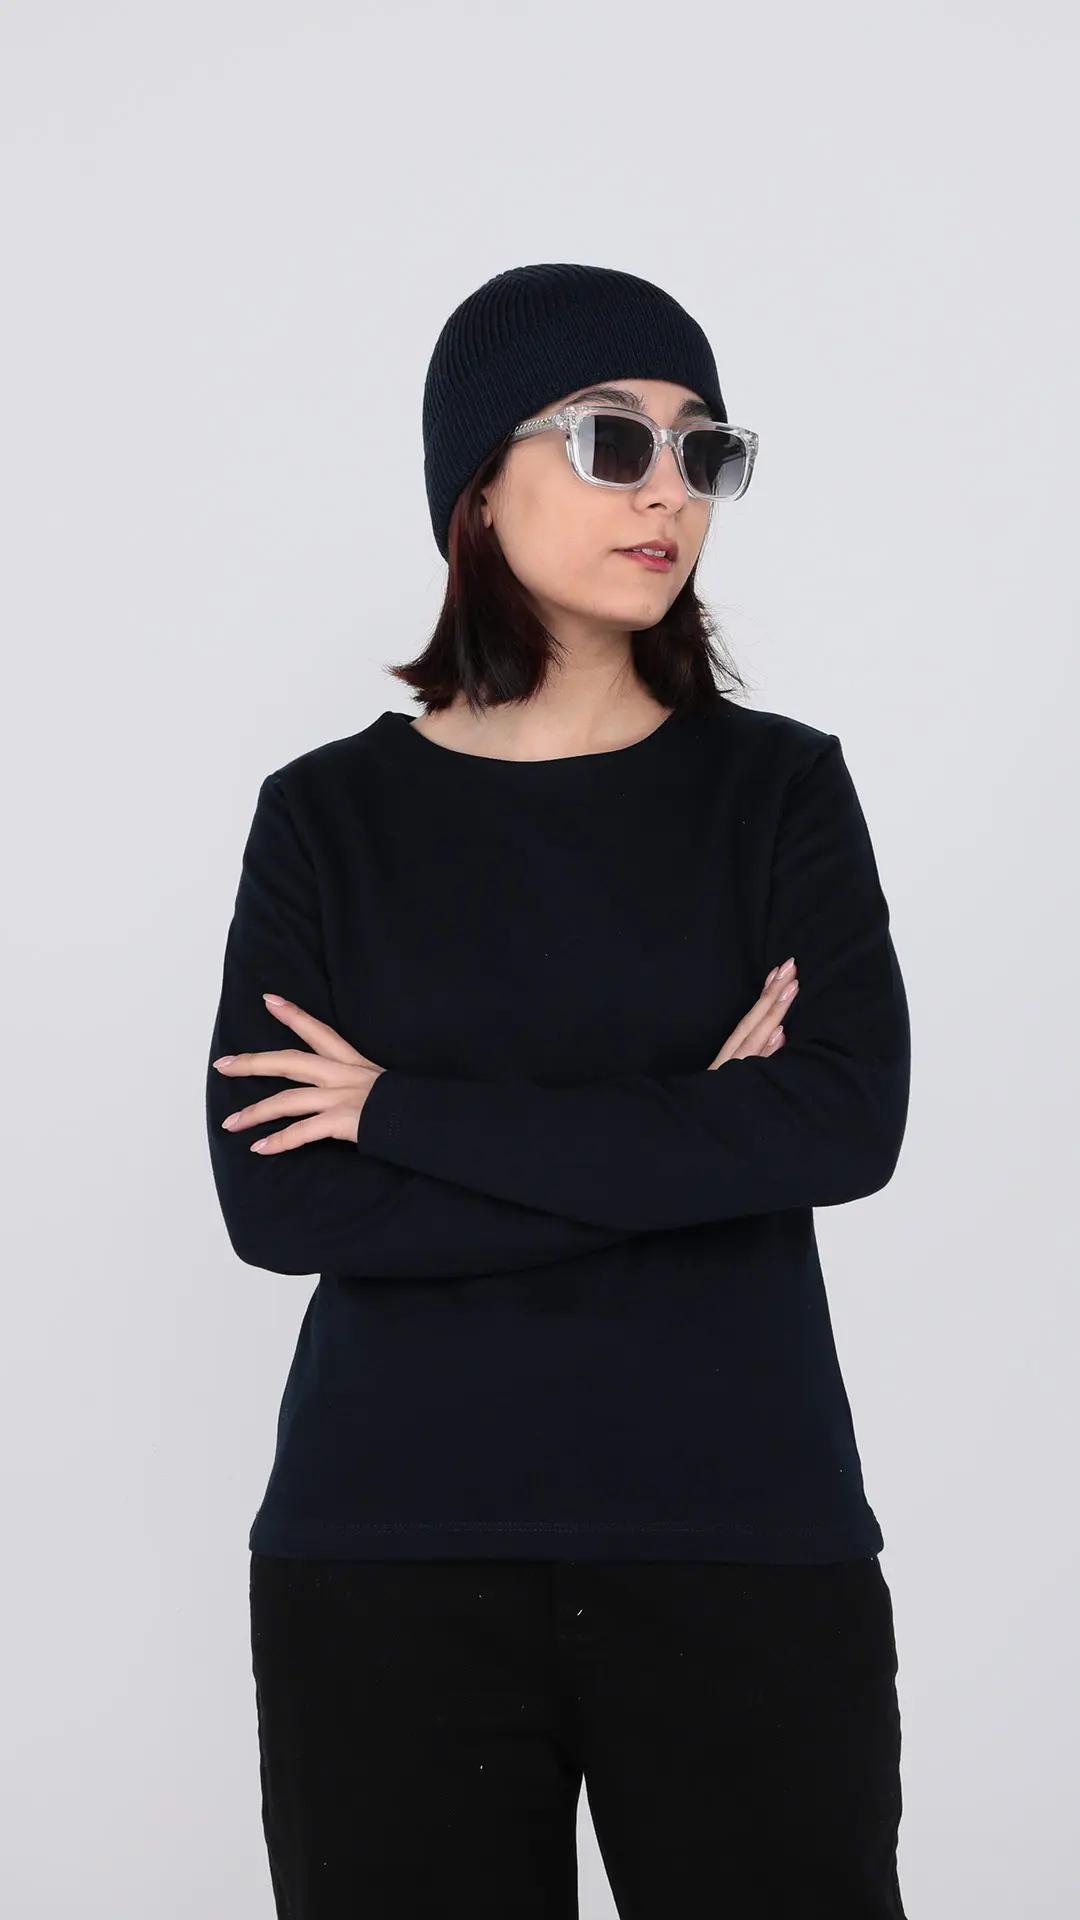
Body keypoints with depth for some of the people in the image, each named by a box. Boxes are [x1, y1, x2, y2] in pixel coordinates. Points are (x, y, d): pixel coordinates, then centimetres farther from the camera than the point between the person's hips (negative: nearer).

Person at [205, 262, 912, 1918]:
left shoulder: (782, 789, 4)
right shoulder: (329, 817, 3)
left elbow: (850, 1122, -12)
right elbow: (275, 1202, -8)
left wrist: (405, 1109, -11)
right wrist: (693, 1145, -12)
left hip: (748, 1544, 0)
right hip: (393, 1552, 0)